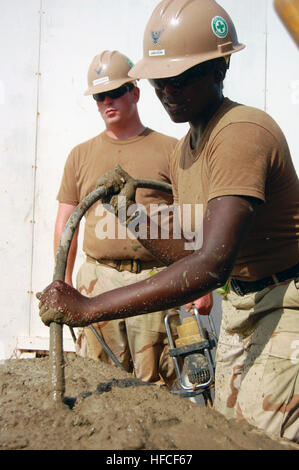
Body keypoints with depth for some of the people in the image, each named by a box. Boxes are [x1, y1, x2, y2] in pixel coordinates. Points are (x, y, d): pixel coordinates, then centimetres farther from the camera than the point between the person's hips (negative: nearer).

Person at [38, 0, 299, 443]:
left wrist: (88, 308, -37)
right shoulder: (182, 150, 8)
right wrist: (133, 211, -6)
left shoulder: (244, 131, -25)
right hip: (239, 302, 9)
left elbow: (212, 264, -35)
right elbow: (188, 254, 11)